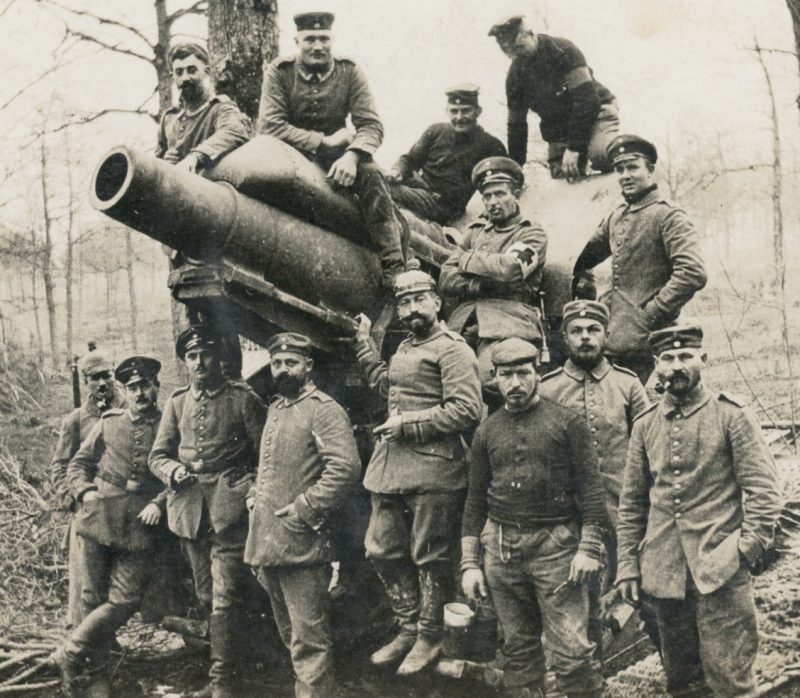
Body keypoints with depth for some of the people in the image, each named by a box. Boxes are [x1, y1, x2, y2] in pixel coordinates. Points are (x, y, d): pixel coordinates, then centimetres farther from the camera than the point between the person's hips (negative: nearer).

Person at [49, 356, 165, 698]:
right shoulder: (108, 422, 9)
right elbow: (78, 464, 16)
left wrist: (159, 503, -10)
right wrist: (84, 491, -1)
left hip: (138, 527, -1)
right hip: (98, 520, 1)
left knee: (124, 602, -4)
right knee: (93, 598, 5)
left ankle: (69, 655, 13)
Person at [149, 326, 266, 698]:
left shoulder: (243, 399, 0)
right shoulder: (177, 402, 12)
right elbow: (157, 456, 14)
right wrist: (174, 471, -6)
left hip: (229, 509, -5)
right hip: (188, 509, 5)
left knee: (224, 597, -10)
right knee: (206, 594, 14)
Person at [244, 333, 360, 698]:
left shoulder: (323, 409, -10)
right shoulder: (273, 409, 16)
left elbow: (346, 467, -22)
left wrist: (304, 510, -20)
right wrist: (254, 495, 12)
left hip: (300, 544, -9)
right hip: (265, 542, 9)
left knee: (308, 639, -4)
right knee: (289, 633, 20)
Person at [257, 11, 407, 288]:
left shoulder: (350, 72, 0)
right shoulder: (279, 72, -3)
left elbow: (371, 125, -7)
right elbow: (270, 125, -15)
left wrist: (351, 155, -29)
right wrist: (323, 141, -18)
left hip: (336, 156, 1)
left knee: (370, 172, -29)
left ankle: (394, 268, -32)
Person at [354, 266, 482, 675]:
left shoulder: (452, 349, -9)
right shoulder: (405, 348, 18)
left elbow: (466, 410, -18)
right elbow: (384, 385, 35)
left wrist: (407, 424, -16)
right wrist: (365, 344, 28)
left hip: (433, 470, -9)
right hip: (391, 467, 9)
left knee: (430, 558, 2)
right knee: (382, 550, 13)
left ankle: (429, 637, 18)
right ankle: (408, 630, 27)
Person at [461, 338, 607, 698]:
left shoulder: (568, 422, 0)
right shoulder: (486, 432, 10)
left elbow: (590, 489, -3)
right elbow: (475, 501, 12)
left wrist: (589, 549, -10)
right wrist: (469, 564, 7)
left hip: (556, 545, -3)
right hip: (501, 548, 4)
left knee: (572, 651, -7)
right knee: (518, 648, 11)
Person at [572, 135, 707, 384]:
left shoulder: (668, 216, -8)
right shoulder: (616, 217, 15)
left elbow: (693, 274, -19)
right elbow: (584, 256, 29)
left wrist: (651, 314, -16)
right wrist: (587, 296, 13)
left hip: (644, 343, -7)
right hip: (611, 340, 7)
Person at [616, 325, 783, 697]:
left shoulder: (732, 415, -2)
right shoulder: (645, 425, 9)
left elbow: (763, 489, -5)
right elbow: (631, 503, 12)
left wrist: (749, 548, -15)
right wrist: (628, 566, 8)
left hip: (720, 572, -4)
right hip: (663, 574, 4)